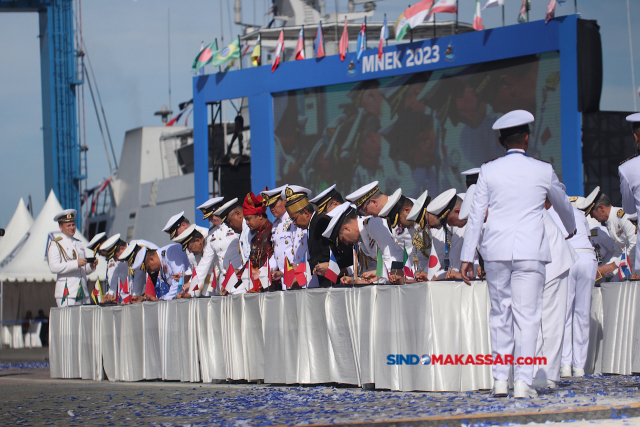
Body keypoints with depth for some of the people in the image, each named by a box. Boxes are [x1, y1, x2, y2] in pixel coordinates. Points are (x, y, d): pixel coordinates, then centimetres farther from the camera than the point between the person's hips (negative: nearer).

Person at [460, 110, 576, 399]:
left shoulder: (489, 171, 1)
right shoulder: (543, 171, 1)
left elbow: (476, 215, 1)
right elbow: (562, 204, 19)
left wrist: (467, 257, 5)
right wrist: (571, 228, 40)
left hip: (496, 251, 2)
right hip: (530, 251, -2)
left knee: (500, 313, 12)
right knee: (526, 316, -1)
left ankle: (500, 380, 13)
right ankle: (523, 381, -6)